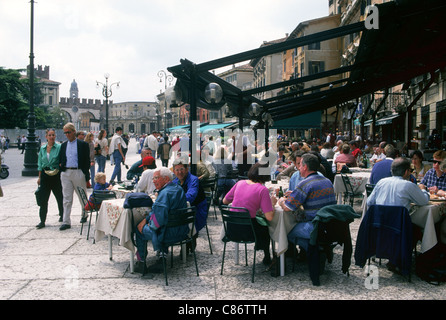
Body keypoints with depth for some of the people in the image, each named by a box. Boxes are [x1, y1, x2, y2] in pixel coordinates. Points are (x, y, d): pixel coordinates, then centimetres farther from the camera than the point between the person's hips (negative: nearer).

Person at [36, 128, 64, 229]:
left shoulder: (59, 147, -5)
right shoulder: (42, 148, 8)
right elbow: (40, 164, 14)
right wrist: (39, 177, 13)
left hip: (56, 175, -3)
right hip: (45, 175, 3)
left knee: (59, 197, 10)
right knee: (43, 199, 0)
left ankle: (62, 215, 32)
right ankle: (42, 221, 6)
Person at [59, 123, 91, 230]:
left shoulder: (83, 144, -1)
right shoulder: (63, 145, 12)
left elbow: (87, 161, -3)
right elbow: (61, 160, 19)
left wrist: (87, 177, -7)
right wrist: (61, 167, 1)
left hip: (78, 172, -3)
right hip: (65, 173, 3)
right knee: (67, 198, 1)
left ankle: (84, 214, 33)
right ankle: (66, 222, 3)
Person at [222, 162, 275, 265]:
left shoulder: (240, 183, 1)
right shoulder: (263, 189, -13)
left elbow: (225, 201, 13)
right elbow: (269, 217, -16)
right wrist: (272, 204, 2)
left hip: (231, 230, 5)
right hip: (246, 231, -5)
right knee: (265, 226, 29)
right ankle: (267, 258, 42)